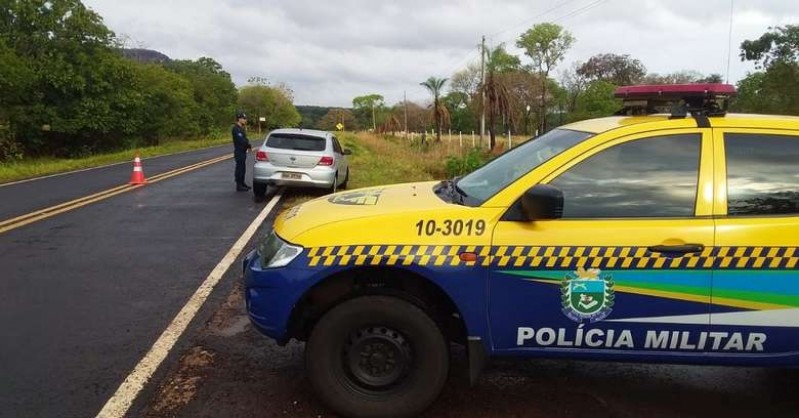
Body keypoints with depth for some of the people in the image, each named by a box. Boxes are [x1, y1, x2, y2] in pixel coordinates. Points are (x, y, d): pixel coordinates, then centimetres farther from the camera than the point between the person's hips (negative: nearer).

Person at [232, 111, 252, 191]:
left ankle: (242, 184, 24)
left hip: (243, 151, 10)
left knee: (242, 169, 15)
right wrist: (249, 146, -12)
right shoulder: (236, 129, -15)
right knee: (239, 169, -7)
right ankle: (239, 186, -4)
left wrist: (248, 145, -1)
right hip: (239, 152, -10)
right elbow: (241, 140, -23)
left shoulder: (241, 128, 17)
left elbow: (244, 139, 17)